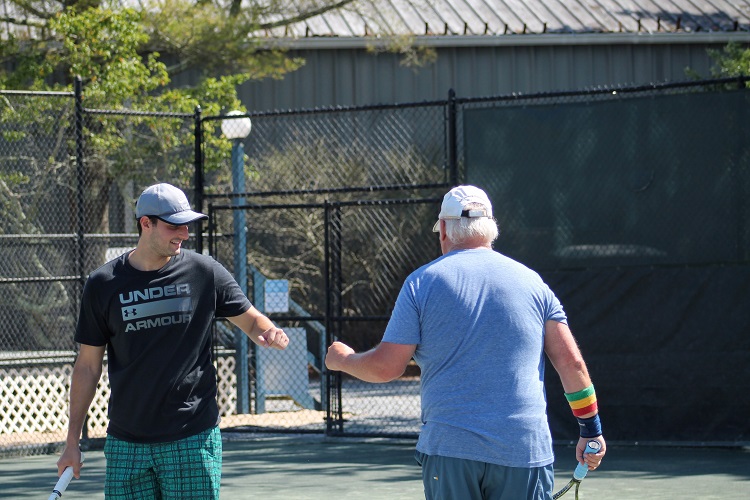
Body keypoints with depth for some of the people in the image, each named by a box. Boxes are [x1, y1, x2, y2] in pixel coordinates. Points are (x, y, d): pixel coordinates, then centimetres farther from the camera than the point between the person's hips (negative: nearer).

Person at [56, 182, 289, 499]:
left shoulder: (205, 272, 1)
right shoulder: (103, 284, 3)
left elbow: (251, 320, 9)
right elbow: (88, 366, 7)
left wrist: (270, 334, -16)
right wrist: (72, 441, 5)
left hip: (193, 440, -1)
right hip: (126, 445, 1)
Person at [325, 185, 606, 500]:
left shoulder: (422, 282, 1)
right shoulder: (531, 281, 7)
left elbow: (386, 367, 0)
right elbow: (570, 360, 4)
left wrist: (343, 360, 20)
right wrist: (591, 429, 11)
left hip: (449, 449, -1)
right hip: (524, 450, 1)